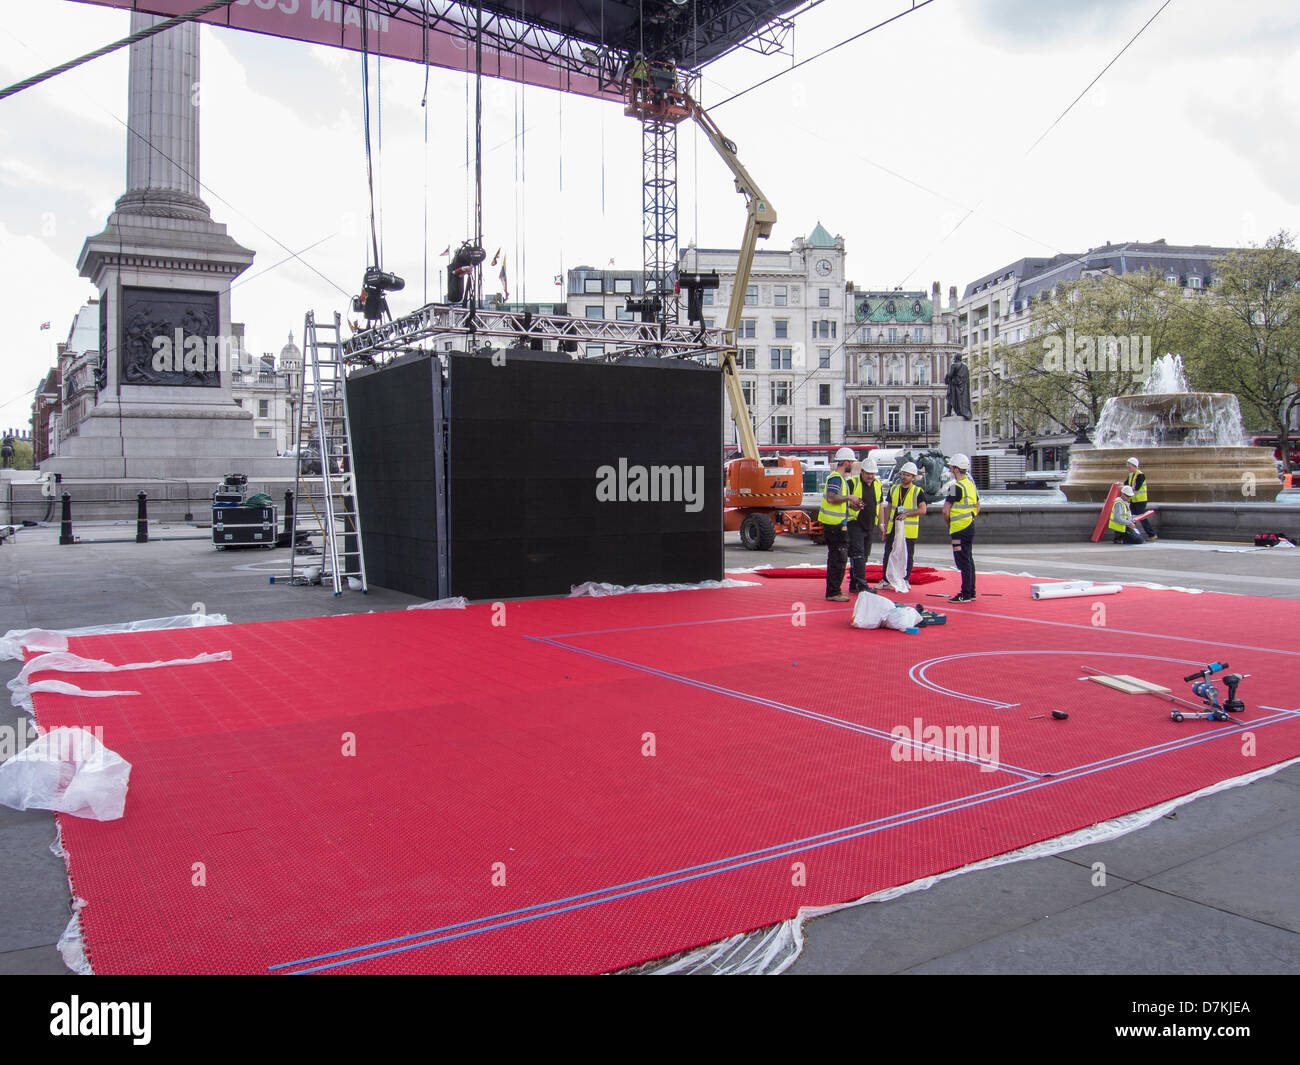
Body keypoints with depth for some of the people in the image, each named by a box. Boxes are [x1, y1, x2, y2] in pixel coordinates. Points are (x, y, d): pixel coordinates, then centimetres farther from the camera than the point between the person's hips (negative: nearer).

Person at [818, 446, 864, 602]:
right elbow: (831, 498, -26)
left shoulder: (841, 477, 19)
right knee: (838, 559, -8)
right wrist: (849, 497, -18)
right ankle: (833, 592, -4)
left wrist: (851, 505, 12)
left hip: (836, 523, 11)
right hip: (835, 524, -11)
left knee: (836, 558, 15)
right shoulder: (836, 478, -14)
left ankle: (833, 591, 22)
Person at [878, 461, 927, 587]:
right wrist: (884, 526, 10)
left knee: (907, 556, 3)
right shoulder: (893, 489, 10)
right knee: (888, 554, 6)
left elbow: (922, 510, -12)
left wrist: (907, 514, -19)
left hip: (909, 530, -4)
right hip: (892, 528, 4)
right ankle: (886, 581, 15)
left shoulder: (917, 491, -3)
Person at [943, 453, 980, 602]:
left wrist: (948, 523, -3)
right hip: (970, 527, 10)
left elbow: (946, 510, -19)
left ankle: (966, 594, -3)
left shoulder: (957, 487, -17)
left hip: (960, 530, -10)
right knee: (968, 560, 15)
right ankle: (971, 592, 22)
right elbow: (978, 505, 24)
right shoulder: (970, 484, 12)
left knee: (963, 562, -6)